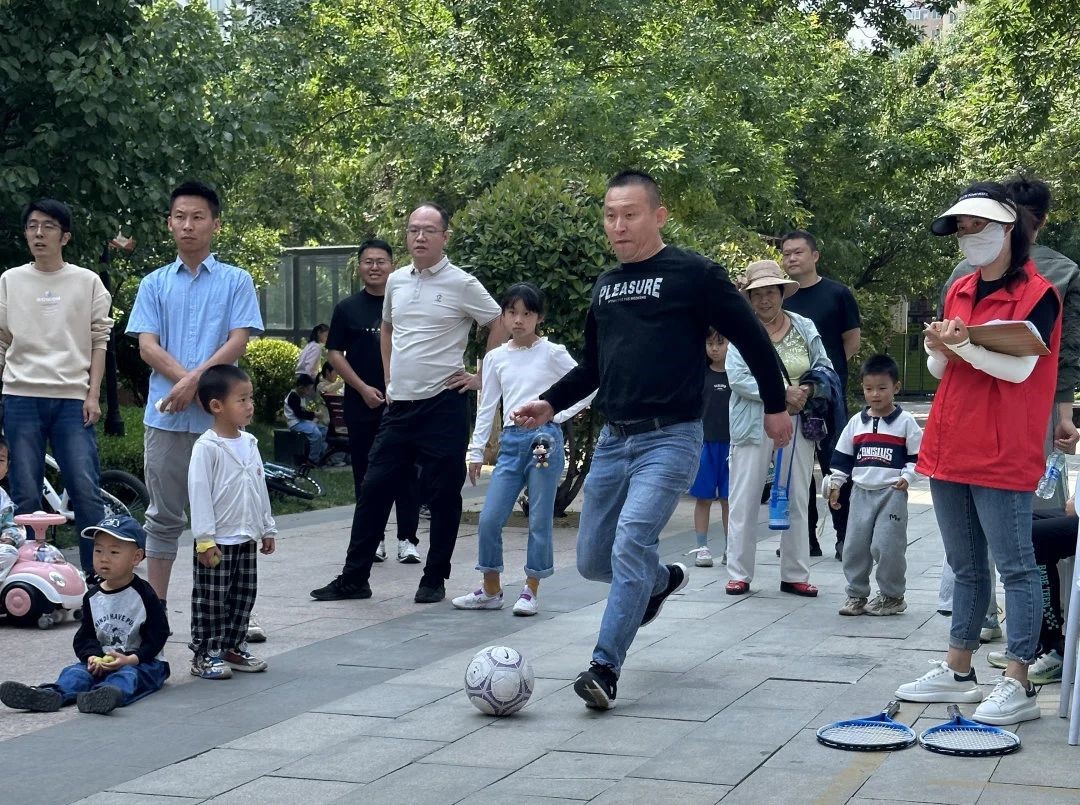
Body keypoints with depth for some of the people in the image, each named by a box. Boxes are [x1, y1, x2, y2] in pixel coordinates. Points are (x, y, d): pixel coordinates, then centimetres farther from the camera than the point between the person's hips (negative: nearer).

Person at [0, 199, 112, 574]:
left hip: (72, 399, -1)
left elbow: (99, 342, 6)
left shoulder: (87, 282, 6)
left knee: (86, 491, -7)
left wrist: (93, 395, -2)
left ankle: (97, 574, 0)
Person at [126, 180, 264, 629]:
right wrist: (185, 379, -14)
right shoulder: (154, 284, 10)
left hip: (219, 417, -1)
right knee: (164, 516, 7)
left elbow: (238, 341, -4)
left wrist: (196, 379, -17)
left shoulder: (236, 281, 5)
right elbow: (147, 346, 2)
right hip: (166, 416, 2)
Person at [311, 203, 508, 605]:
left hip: (442, 405, -5)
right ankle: (354, 578, 12)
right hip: (400, 405, 5)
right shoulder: (396, 281, 10)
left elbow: (500, 325, -3)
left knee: (443, 497, 2)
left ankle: (434, 580, 13)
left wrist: (482, 377, -4)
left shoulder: (461, 284, -7)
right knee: (374, 489, 5)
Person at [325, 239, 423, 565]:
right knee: (366, 474, 5)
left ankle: (407, 539, 3)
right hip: (362, 404, 0)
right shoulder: (348, 308, 5)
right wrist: (363, 388, -7)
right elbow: (334, 353, 4)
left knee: (406, 473, -2)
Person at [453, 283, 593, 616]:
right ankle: (491, 590, 11)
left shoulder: (552, 353, -1)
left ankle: (531, 590, 11)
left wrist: (561, 413, -5)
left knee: (539, 520, 1)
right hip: (511, 441, 4)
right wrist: (476, 451, 10)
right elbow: (487, 406, 13)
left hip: (545, 438, -4)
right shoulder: (496, 358, 9)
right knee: (489, 519, -1)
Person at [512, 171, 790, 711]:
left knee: (630, 546, -21)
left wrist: (775, 405, 2)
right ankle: (662, 580, 41)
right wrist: (551, 404, 10)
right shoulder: (604, 287, 13)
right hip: (614, 439, 7)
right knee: (592, 560, 11)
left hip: (670, 438, -7)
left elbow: (750, 337, -2)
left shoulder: (694, 275, -7)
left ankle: (605, 667, -15)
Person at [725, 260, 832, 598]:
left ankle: (794, 575, 15)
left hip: (797, 424, 3)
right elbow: (737, 377, -14)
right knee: (745, 500, -1)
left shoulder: (804, 328, 5)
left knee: (796, 500, 7)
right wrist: (782, 394, -19)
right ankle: (739, 574, 6)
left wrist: (807, 391, -12)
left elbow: (824, 368, 10)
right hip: (754, 425, -3)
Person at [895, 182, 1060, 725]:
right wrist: (939, 349, -4)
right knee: (965, 567, 14)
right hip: (948, 450, 7)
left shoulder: (1037, 294, -7)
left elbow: (1019, 366, -16)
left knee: (1015, 567, -4)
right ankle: (958, 672, 21)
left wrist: (965, 345, -24)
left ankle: (1017, 685, -3)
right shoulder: (959, 291, 14)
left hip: (1002, 454, -7)